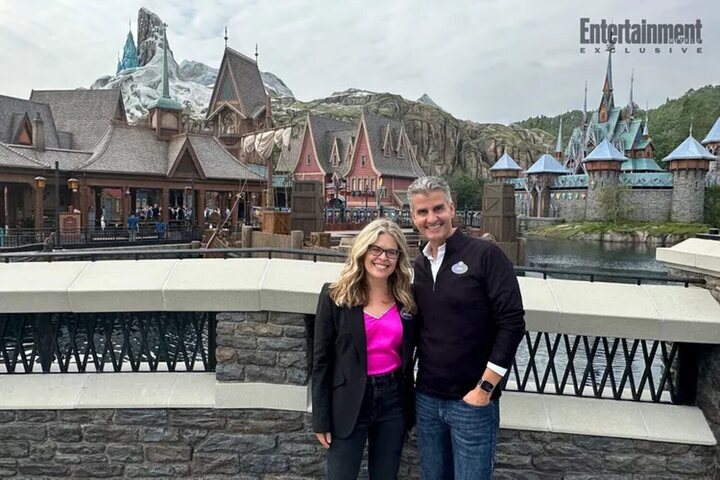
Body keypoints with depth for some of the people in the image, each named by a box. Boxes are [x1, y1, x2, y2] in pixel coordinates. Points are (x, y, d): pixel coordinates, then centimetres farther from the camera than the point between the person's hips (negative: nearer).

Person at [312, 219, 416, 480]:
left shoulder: (406, 299, 2)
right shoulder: (335, 295, -8)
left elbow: (408, 356, 9)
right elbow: (321, 359, -6)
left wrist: (409, 407, 8)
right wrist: (321, 418, -7)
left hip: (393, 401, 3)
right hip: (348, 403, -3)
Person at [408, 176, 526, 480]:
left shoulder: (485, 255, -11)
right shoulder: (417, 266, 6)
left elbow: (512, 323, -14)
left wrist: (485, 388, -15)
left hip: (472, 401, -5)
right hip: (426, 399, 5)